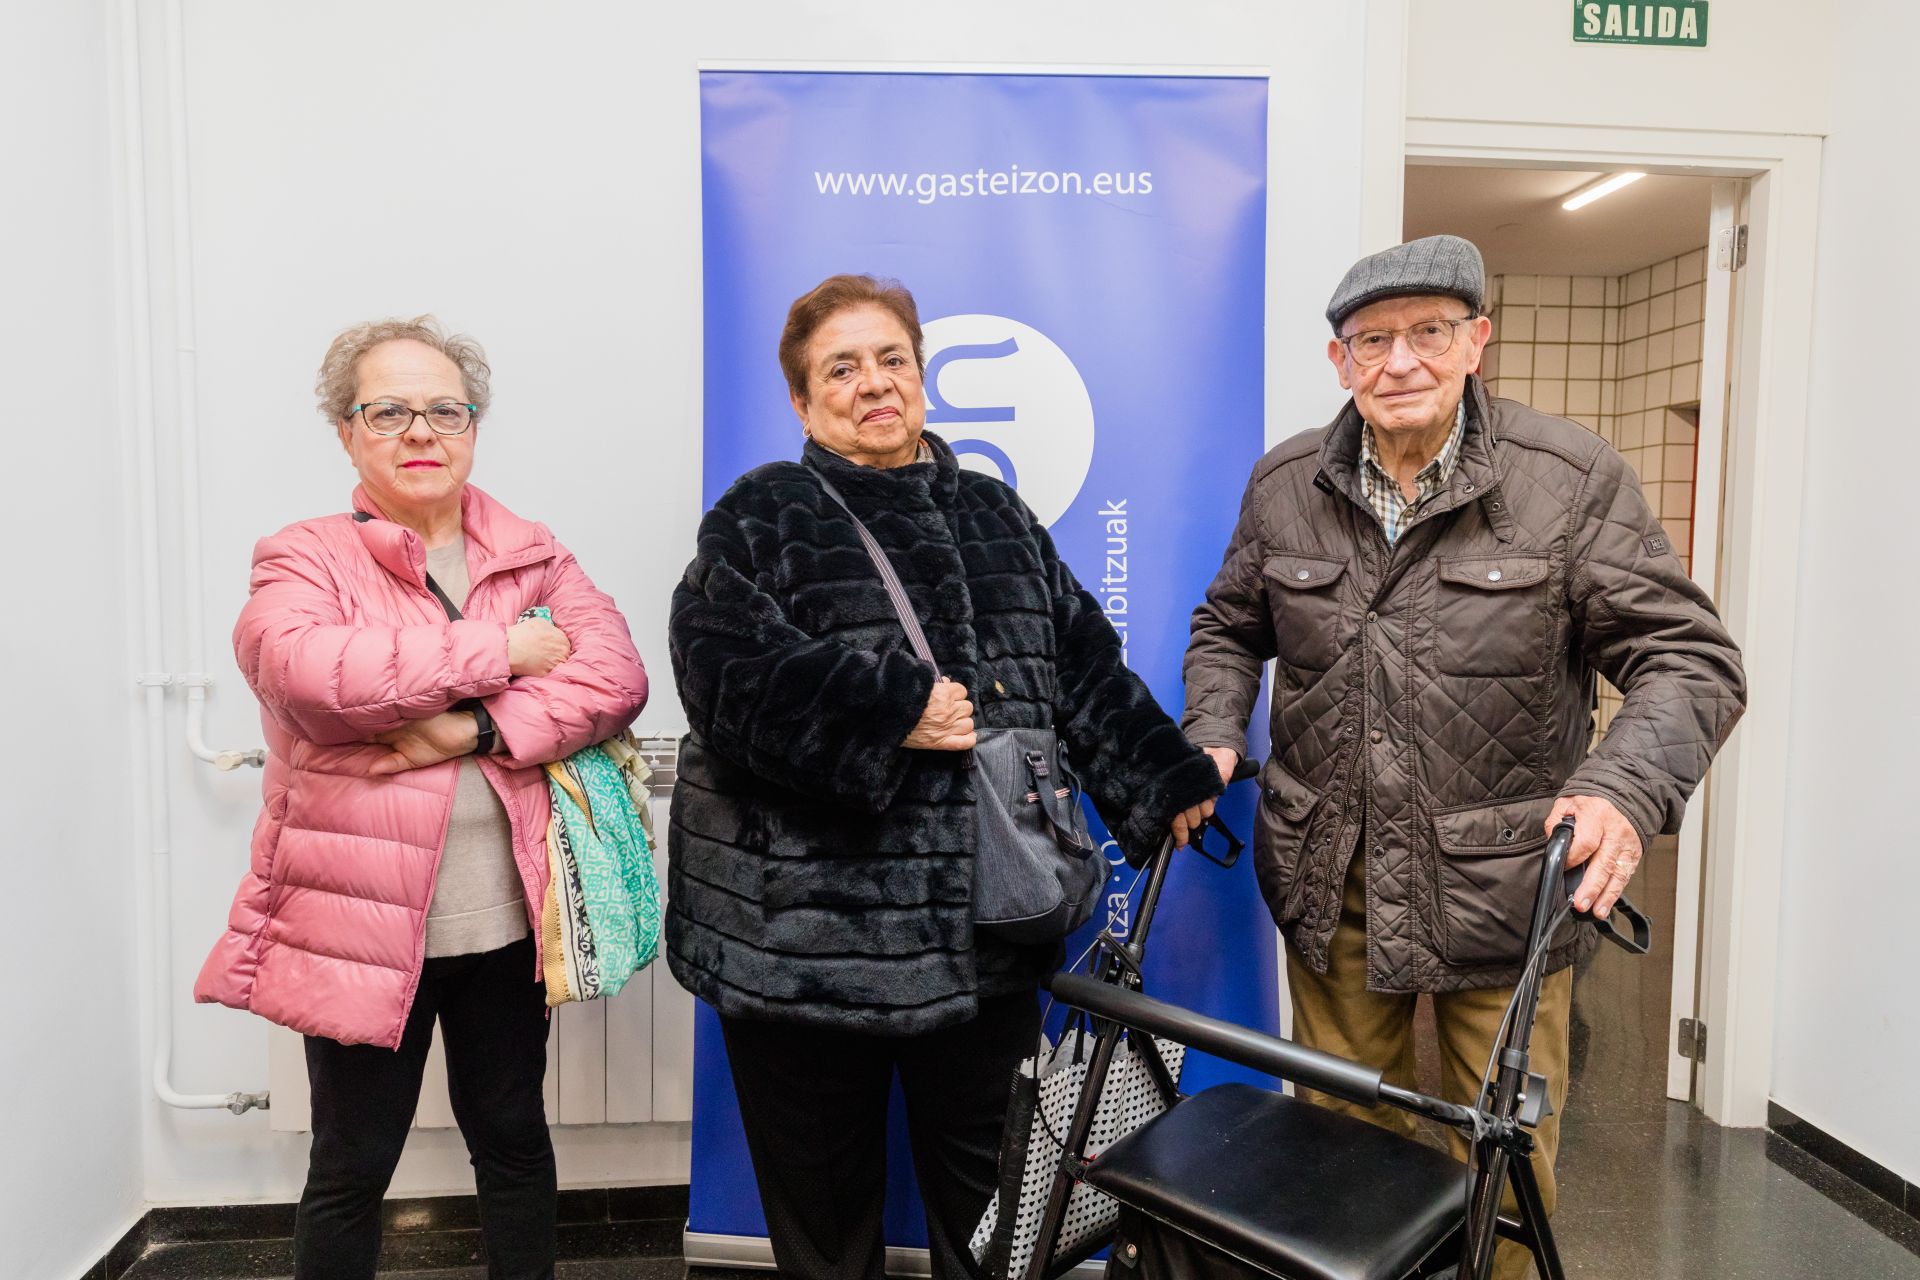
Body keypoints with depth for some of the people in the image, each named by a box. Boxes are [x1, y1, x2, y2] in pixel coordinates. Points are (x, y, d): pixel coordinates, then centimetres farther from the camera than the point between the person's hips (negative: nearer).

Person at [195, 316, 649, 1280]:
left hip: (506, 919, 3)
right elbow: (311, 671, -25)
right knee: (351, 1168, 14)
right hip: (361, 925, -2)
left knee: (514, 1140, 20)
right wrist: (500, 649, -19)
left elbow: (616, 674, -9)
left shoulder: (533, 558, 6)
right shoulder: (301, 562, -3)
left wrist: (479, 728, -22)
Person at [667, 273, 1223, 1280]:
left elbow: (1083, 663, 15)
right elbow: (726, 667, -15)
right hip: (806, 933, -3)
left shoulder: (997, 515, 15)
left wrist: (1165, 779, 10)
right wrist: (891, 710, -18)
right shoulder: (760, 516, 0)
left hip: (985, 934, 4)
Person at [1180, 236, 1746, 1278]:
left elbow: (1689, 657, -8)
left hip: (1502, 884, -2)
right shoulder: (1283, 484, 1)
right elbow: (1227, 628, 15)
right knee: (1343, 1133, 20)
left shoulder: (1575, 480, -9)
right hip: (1329, 882, 3)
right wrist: (1215, 738, -3)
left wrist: (1626, 786, -25)